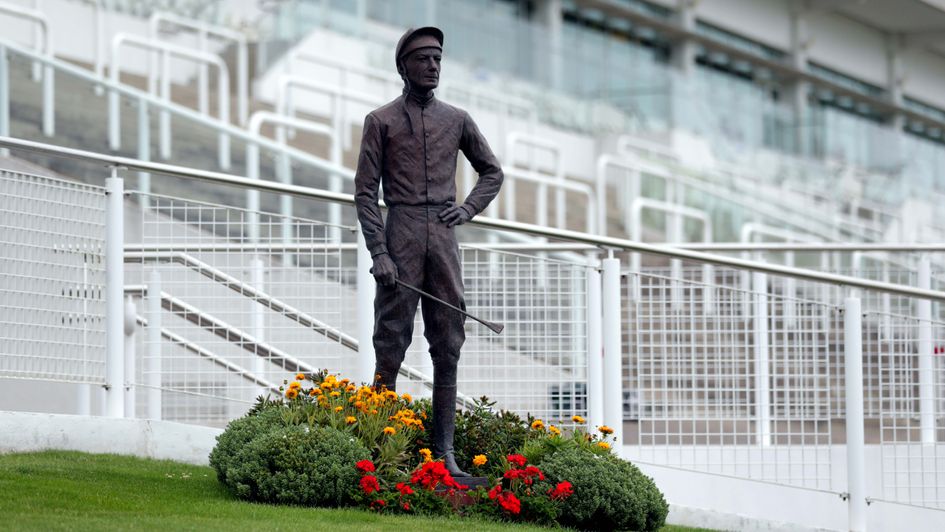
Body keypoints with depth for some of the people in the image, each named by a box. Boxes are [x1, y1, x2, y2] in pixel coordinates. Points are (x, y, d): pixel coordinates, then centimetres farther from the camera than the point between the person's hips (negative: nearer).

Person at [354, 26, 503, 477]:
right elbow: (365, 191, -1)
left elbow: (492, 172, 25)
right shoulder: (381, 121, 4)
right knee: (391, 344, -5)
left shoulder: (456, 120, 14)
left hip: (443, 239, 4)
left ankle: (445, 452, 3)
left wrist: (468, 208, 6)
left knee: (448, 346, 1)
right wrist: (378, 253, -11)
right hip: (400, 239, -4)